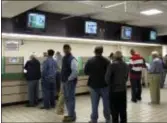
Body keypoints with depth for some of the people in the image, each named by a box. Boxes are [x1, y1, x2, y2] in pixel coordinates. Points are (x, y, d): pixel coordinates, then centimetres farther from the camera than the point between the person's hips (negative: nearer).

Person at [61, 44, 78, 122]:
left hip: (70, 82, -9)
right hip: (64, 81, 9)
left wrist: (69, 79, -16)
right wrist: (63, 80, 12)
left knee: (70, 99, -1)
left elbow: (75, 72, -22)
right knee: (66, 98, 16)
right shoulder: (64, 58, 12)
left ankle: (72, 116, 11)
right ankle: (70, 114, 29)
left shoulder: (72, 59, -15)